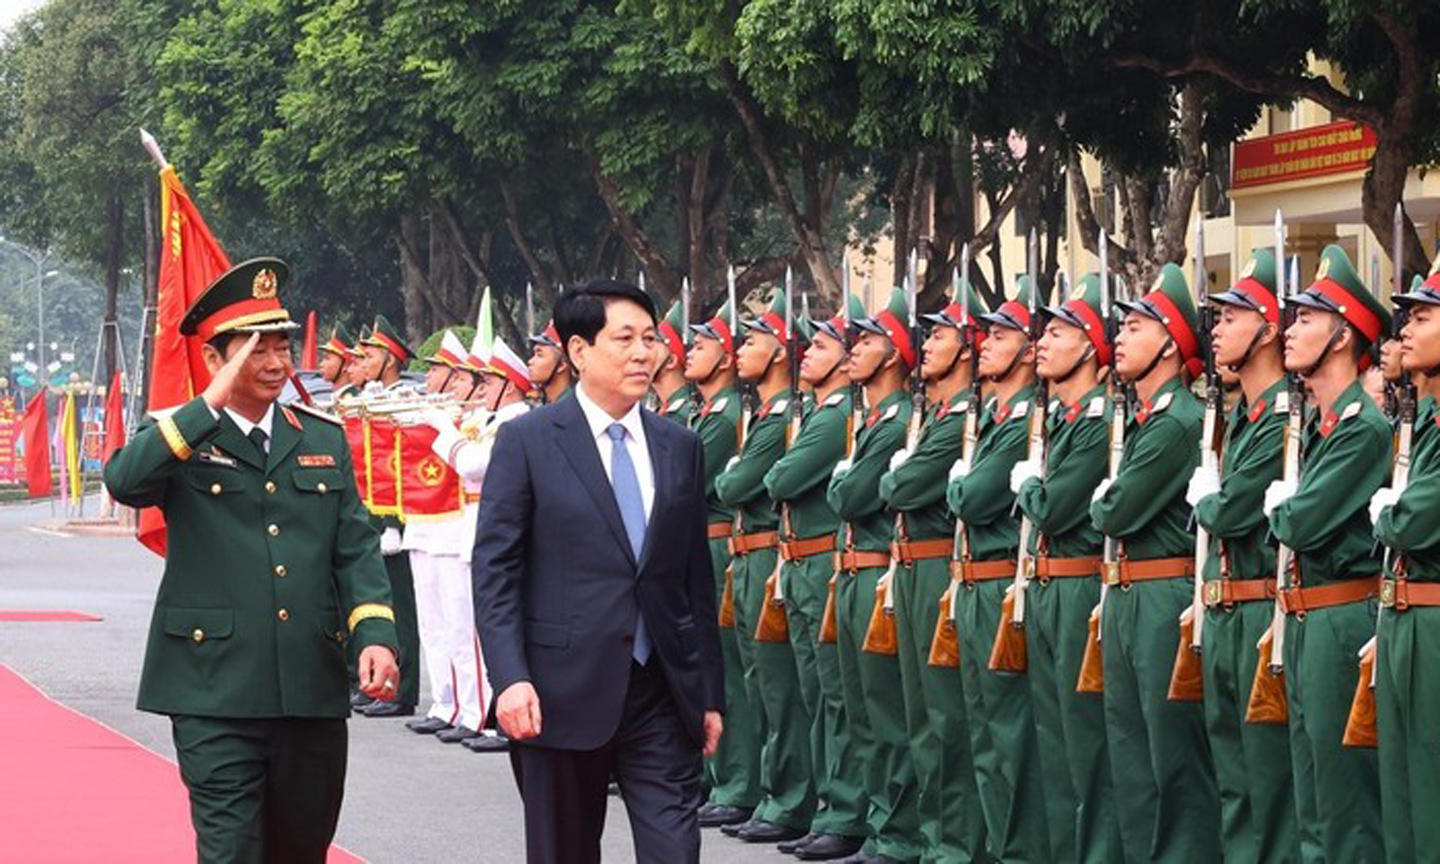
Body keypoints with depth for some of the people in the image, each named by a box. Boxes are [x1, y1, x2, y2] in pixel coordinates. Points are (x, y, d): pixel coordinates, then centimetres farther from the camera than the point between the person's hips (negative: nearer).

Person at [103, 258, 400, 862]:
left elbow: (356, 547, 10)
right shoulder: (176, 438, 2)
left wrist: (374, 632, -6)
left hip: (313, 694, 4)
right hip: (216, 696, -4)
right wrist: (210, 404, -21)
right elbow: (124, 481, -20)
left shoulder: (323, 439, 14)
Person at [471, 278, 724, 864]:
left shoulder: (680, 447, 11)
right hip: (564, 693, -3)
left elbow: (697, 577, 14)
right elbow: (494, 569, -5)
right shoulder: (528, 441, -2)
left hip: (662, 692, 3)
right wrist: (510, 678, -16)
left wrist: (709, 694, 11)